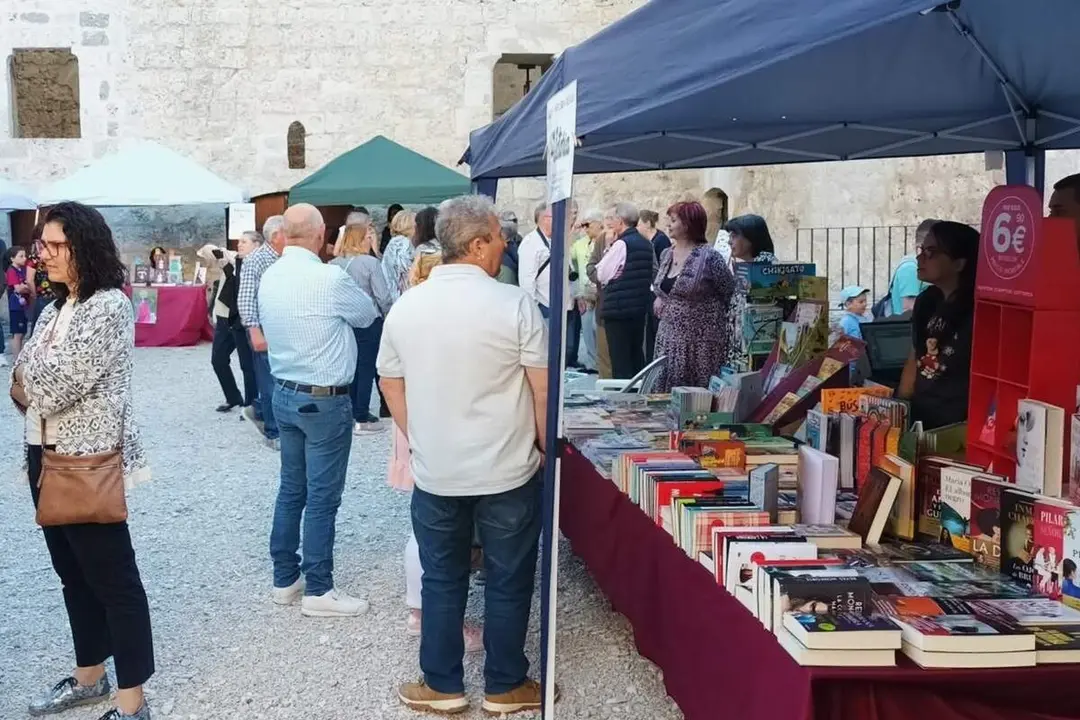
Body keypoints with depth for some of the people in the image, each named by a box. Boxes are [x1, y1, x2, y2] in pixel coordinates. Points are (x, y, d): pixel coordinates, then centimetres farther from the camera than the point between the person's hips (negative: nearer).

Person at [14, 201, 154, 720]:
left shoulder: (109, 306, -15)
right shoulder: (56, 307, 12)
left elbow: (58, 385, -20)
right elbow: (26, 374, 11)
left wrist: (29, 370, -1)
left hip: (88, 463, -9)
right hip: (48, 457, 9)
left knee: (113, 578, -1)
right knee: (73, 573, 18)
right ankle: (89, 676, 34)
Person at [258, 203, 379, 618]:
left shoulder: (269, 278, 3)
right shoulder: (329, 278, -20)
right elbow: (368, 315, -3)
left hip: (284, 394, 8)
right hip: (324, 400, -8)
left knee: (291, 489, 16)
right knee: (322, 498, 1)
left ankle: (285, 578, 26)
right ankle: (318, 590, 9)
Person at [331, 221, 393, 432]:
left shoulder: (333, 264, -1)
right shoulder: (370, 262, -15)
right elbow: (383, 297, -16)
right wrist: (389, 318, 2)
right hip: (368, 322, -5)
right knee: (366, 369, 3)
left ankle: (351, 412, 23)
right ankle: (362, 418, 6)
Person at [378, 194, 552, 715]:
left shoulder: (405, 307, -1)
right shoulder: (515, 305, -15)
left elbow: (391, 385, 8)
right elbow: (543, 390, -11)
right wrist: (544, 449, 4)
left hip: (433, 473, 4)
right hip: (507, 472, -3)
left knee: (441, 582, 15)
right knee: (507, 583, 11)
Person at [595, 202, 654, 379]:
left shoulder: (621, 244, -14)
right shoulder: (646, 244, 10)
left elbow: (601, 274, -11)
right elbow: (654, 272, 18)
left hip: (619, 307, -8)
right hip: (640, 305, 8)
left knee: (620, 358, -3)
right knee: (637, 354, 14)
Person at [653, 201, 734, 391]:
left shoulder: (708, 257, -11)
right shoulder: (666, 255, 10)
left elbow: (731, 294, -7)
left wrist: (710, 316, -2)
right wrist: (660, 299, 11)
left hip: (701, 342, -7)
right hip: (668, 339, 7)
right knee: (666, 395, 7)